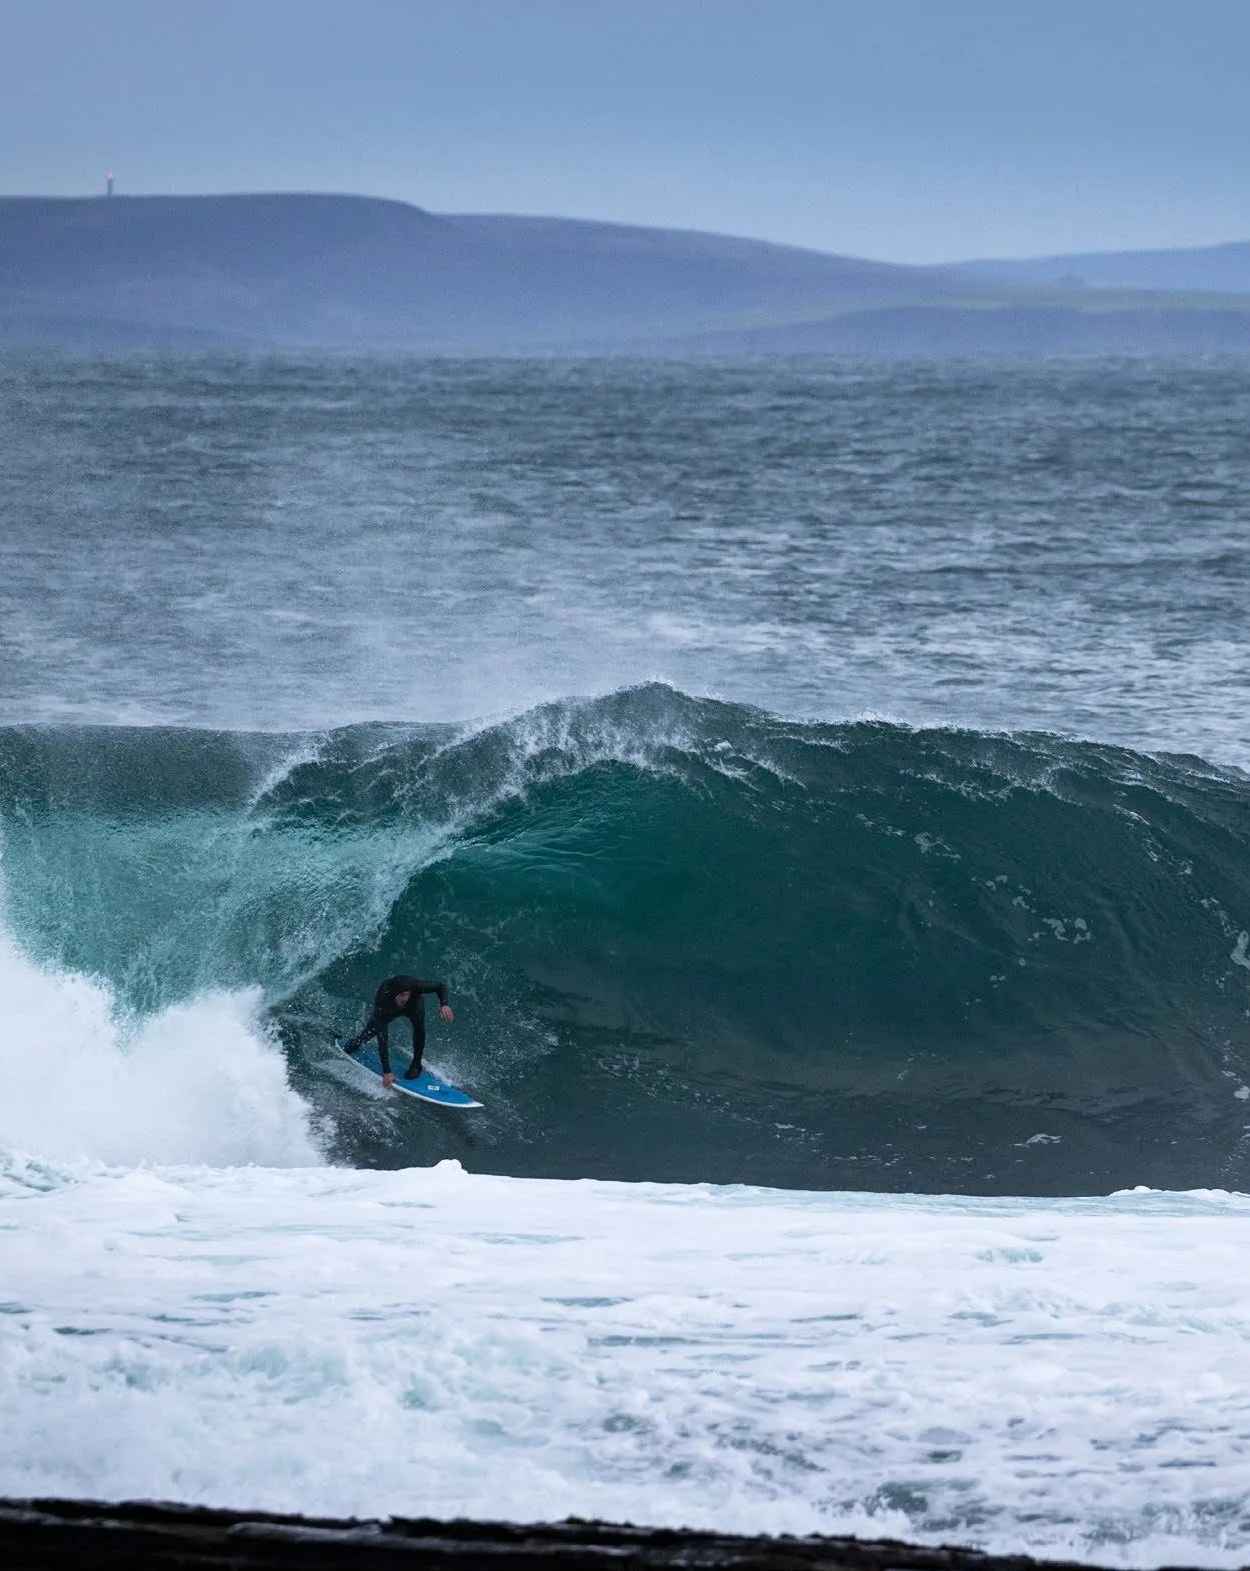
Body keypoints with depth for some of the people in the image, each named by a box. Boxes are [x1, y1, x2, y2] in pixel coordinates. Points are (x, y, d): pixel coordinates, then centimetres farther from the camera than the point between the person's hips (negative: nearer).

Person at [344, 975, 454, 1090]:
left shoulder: (415, 986, -42)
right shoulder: (382, 1002, -44)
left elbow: (441, 986, -25)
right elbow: (382, 1039, -44)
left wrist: (444, 1005, -48)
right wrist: (386, 1072, -47)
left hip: (413, 1004, 0)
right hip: (389, 1010, 0)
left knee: (418, 1024, -28)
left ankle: (416, 1064, -10)